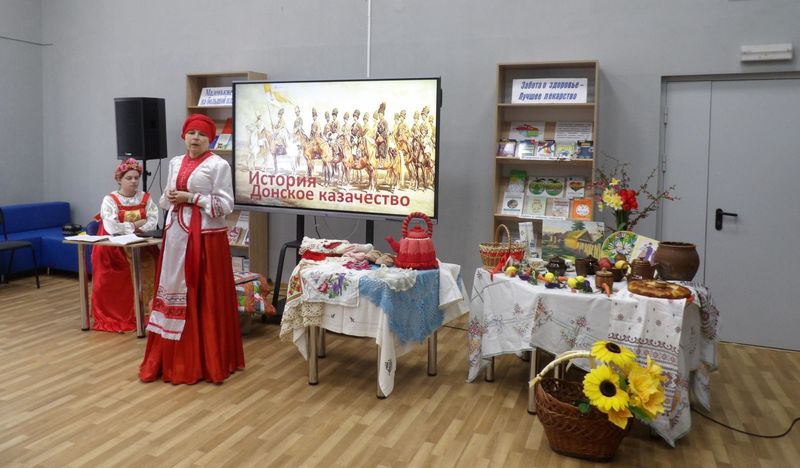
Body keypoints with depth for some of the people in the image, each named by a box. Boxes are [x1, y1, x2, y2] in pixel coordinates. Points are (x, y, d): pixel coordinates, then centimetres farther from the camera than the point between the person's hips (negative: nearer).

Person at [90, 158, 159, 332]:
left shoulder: (145, 198, 6)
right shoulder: (110, 200, -4)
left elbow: (153, 223, -6)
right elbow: (111, 228, -17)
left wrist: (127, 227, -14)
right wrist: (136, 225, -11)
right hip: (114, 248, -3)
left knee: (148, 266, -22)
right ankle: (113, 316, -8)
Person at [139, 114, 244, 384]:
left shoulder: (218, 165, -7)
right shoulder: (176, 163, 13)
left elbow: (225, 205, -12)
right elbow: (166, 200, 20)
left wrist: (191, 198, -16)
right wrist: (169, 197, -3)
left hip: (206, 237, -6)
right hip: (177, 235, 6)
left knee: (206, 298, -1)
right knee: (173, 293, 9)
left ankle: (208, 361, 11)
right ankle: (172, 359, 21)